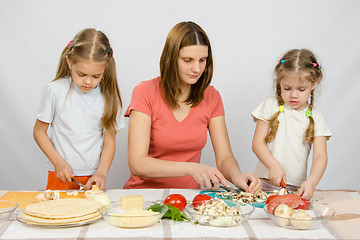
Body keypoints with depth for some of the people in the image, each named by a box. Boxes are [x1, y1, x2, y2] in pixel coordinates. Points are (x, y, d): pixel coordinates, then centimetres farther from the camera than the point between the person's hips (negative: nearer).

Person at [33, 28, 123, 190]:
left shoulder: (108, 96, 1)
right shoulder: (55, 91, -4)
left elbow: (109, 141, 5)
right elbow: (39, 131, 4)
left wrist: (101, 172, -9)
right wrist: (58, 162, -7)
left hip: (93, 178, 1)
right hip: (61, 176, -1)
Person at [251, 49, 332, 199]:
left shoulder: (315, 119, 7)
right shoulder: (271, 106, 5)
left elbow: (320, 156, -2)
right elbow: (257, 142, 0)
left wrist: (312, 181, -22)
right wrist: (274, 165, -18)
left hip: (296, 188, 1)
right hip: (265, 183, -1)